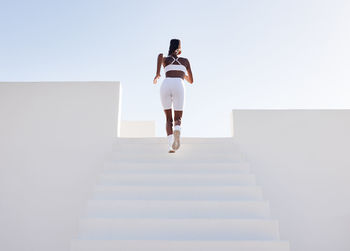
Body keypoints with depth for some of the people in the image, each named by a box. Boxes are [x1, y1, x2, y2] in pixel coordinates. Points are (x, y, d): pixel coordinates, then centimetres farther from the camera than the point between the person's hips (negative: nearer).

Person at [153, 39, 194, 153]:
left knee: (168, 119, 15)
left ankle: (170, 145, -7)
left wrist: (157, 73, -4)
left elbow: (160, 55, -1)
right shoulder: (185, 61, 30)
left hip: (165, 85, 1)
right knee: (177, 119, 6)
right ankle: (177, 131, -33)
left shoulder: (165, 60, 27)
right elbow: (191, 81, 34)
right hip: (178, 86, -1)